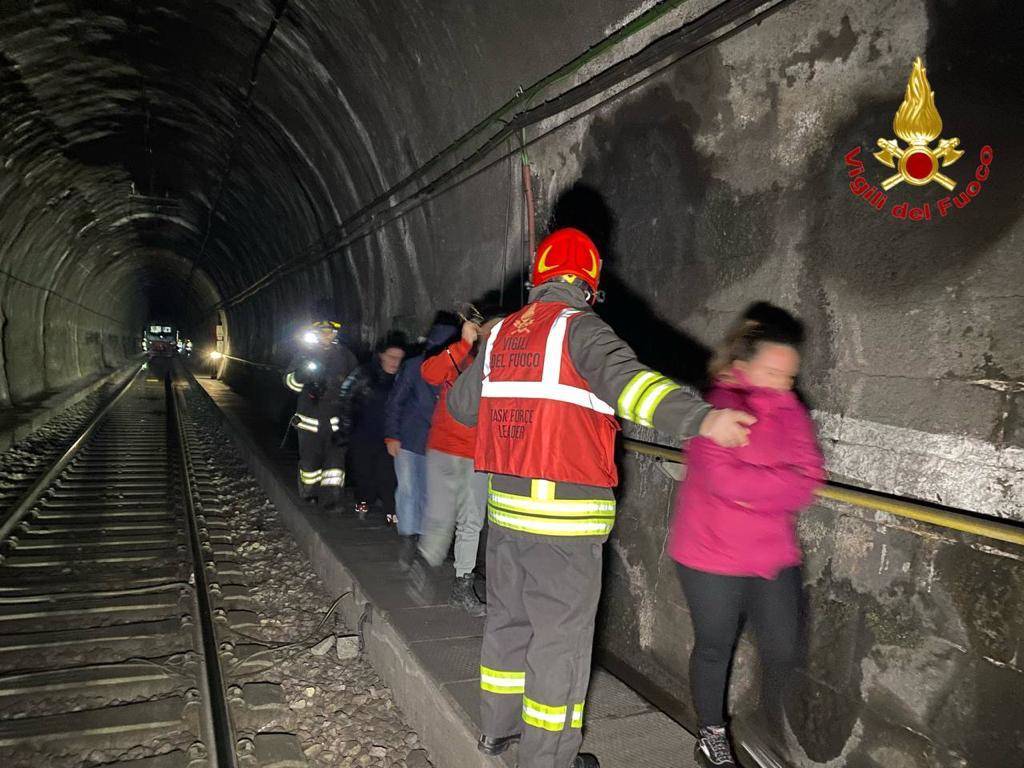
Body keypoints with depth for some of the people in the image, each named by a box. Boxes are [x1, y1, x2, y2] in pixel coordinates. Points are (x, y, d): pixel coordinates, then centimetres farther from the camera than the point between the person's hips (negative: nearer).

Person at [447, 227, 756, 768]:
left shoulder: (502, 333, 9)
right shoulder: (581, 329, -11)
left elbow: (462, 404, 20)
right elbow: (628, 381, -31)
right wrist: (701, 417, -43)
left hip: (505, 506, 7)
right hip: (564, 518, -7)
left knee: (508, 618, 22)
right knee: (560, 640, 6)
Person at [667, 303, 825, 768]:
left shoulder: (791, 412, 5)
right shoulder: (715, 408, -13)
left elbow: (810, 479, -6)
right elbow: (724, 478, -26)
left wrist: (752, 489, -17)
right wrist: (782, 482, -15)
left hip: (774, 555, 5)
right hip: (713, 556, -5)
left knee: (783, 650, 8)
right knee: (715, 646, 11)